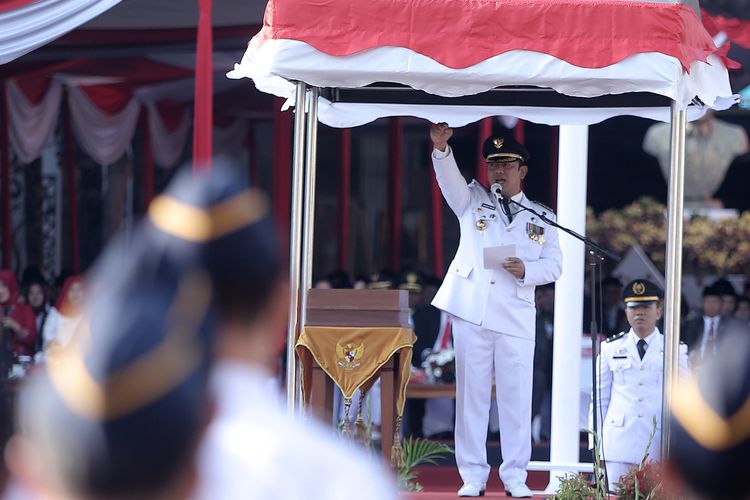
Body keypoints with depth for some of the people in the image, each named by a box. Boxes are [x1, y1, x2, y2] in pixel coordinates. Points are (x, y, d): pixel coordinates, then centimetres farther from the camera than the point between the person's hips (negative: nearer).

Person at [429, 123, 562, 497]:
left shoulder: (540, 216, 13)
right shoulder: (472, 201, 13)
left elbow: (553, 265, 9)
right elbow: (449, 178, -6)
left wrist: (525, 270, -11)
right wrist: (441, 148, -25)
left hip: (515, 317, 0)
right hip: (471, 311, 0)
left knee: (516, 395, -2)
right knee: (471, 393, 1)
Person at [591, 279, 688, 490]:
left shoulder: (676, 350, 8)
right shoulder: (611, 348, 10)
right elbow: (599, 399, 12)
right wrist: (596, 445, 7)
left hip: (659, 448, -1)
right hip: (618, 446, 1)